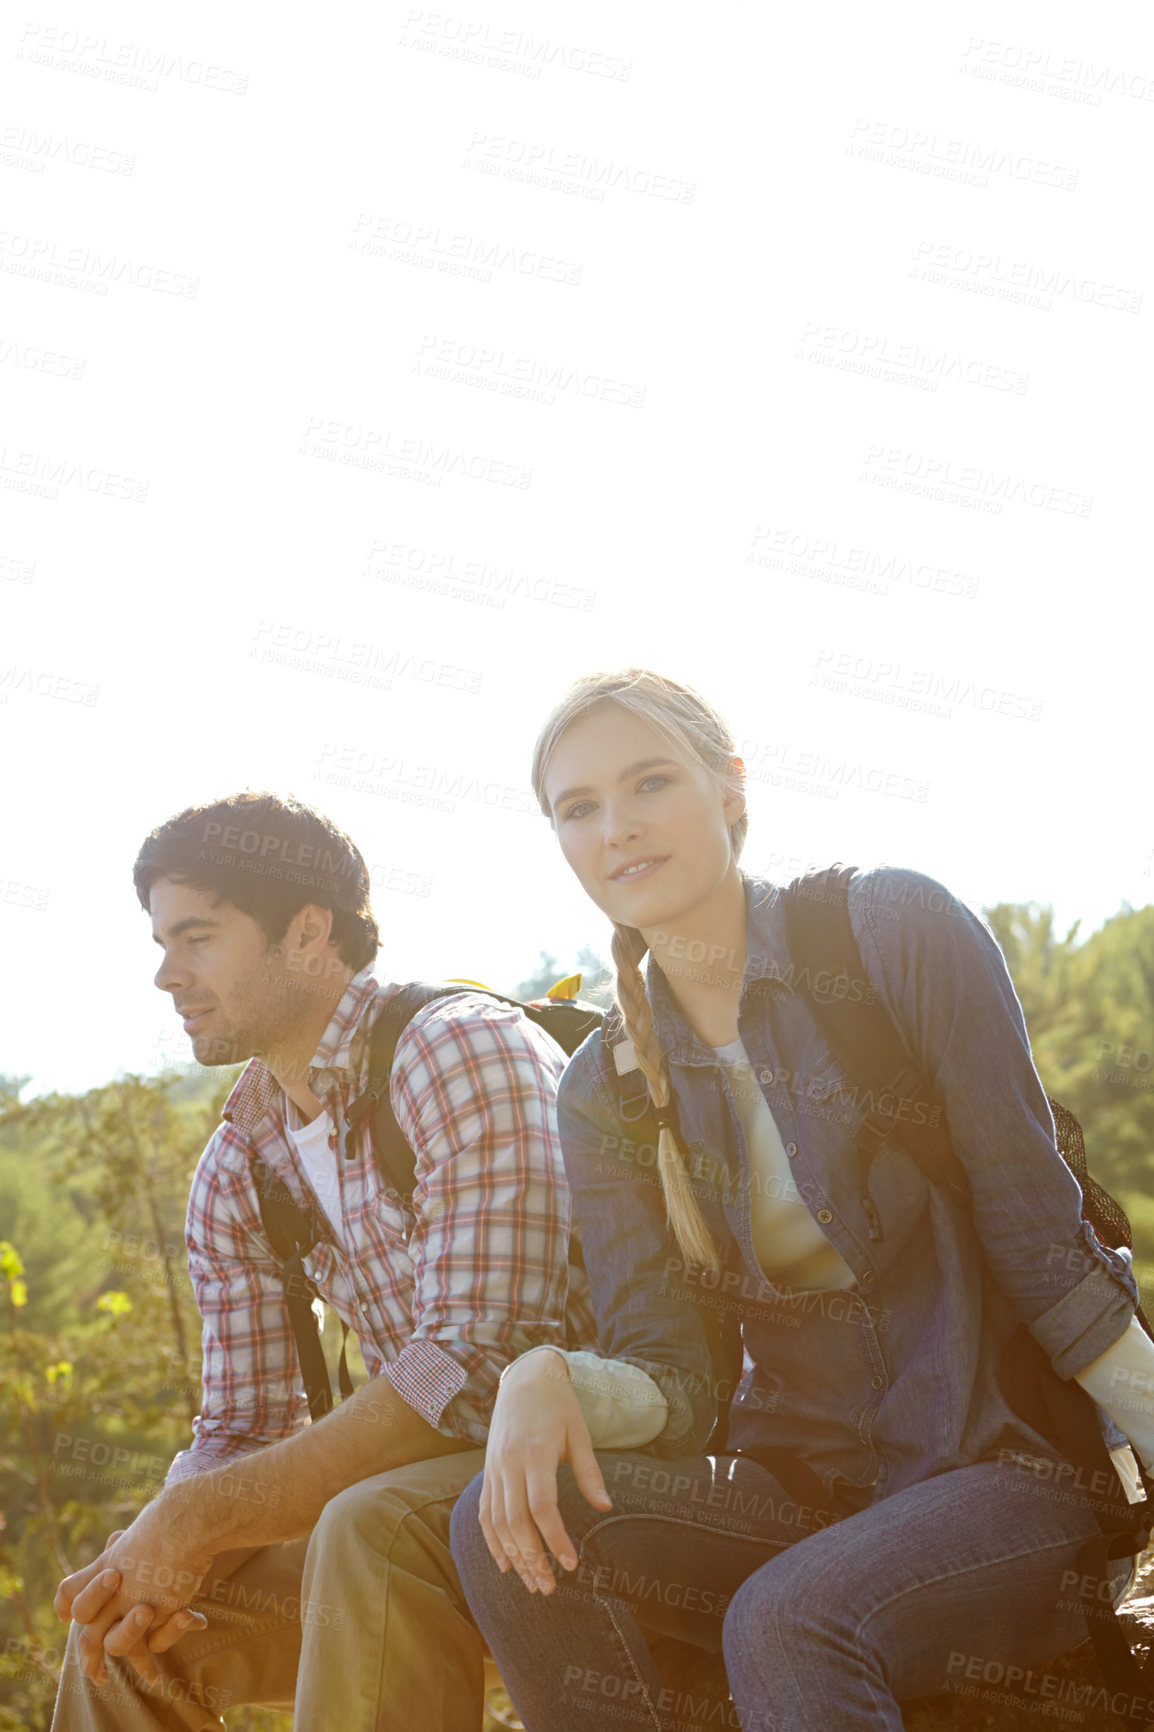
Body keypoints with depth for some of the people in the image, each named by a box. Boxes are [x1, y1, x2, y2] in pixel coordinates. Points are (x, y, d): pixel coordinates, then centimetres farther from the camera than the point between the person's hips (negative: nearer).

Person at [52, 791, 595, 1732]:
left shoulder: (461, 1051, -17)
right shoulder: (234, 1172, 8)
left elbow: (480, 1361, -26)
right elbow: (242, 1428, 10)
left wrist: (203, 1515, -24)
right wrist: (161, 1551, -14)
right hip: (437, 1473, 8)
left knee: (370, 1531, -34)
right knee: (125, 1625, 2)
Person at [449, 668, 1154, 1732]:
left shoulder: (895, 929, -7)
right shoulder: (604, 1095, 7)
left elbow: (1044, 1244, -8)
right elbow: (678, 1384, 0)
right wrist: (547, 1381, -21)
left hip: (1003, 1469, -5)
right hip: (804, 1486, 5)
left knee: (787, 1620, -35)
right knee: (506, 1524, -20)